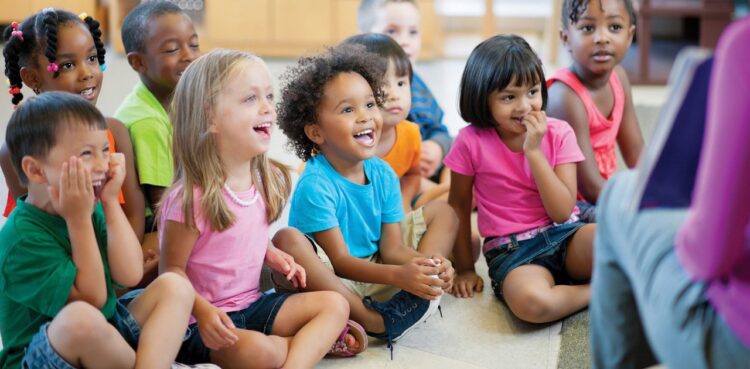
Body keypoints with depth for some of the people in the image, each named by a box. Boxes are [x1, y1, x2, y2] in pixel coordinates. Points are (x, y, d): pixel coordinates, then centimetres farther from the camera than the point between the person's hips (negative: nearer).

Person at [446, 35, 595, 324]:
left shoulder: (558, 133, -1)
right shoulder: (472, 142, -5)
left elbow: (562, 212, -9)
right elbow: (459, 205, 8)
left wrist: (533, 151, -16)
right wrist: (464, 268, 10)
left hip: (564, 236, 1)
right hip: (511, 251, -1)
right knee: (529, 301, -38)